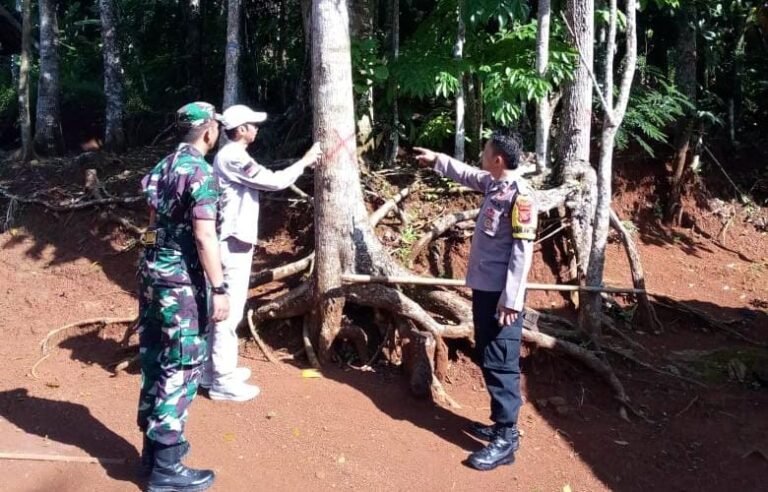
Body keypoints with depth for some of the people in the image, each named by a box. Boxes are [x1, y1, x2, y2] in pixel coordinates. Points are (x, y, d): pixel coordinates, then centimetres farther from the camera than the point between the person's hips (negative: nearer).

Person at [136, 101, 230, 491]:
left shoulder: (163, 167, 13)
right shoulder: (200, 171, -14)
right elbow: (204, 236, -19)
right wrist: (219, 289, -17)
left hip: (152, 270, 9)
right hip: (181, 278, -9)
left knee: (155, 359, 15)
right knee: (181, 367, -3)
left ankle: (154, 445, 27)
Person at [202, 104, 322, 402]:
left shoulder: (232, 156, 16)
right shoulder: (233, 157, -18)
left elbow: (266, 180, 18)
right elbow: (274, 181, -17)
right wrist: (305, 161, -6)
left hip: (232, 242, 11)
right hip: (234, 244, -11)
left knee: (223, 308, 17)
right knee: (229, 311, -5)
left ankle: (214, 369, 27)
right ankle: (222, 381, 3)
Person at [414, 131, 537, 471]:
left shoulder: (519, 195, -18)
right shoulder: (493, 184, 8)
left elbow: (522, 252, -20)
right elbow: (467, 175, 31)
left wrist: (511, 299, -21)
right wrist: (437, 160, 35)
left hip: (502, 294, -9)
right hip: (485, 288, 9)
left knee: (500, 364, -5)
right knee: (488, 360, 15)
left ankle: (506, 439, 2)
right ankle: (501, 424, 26)